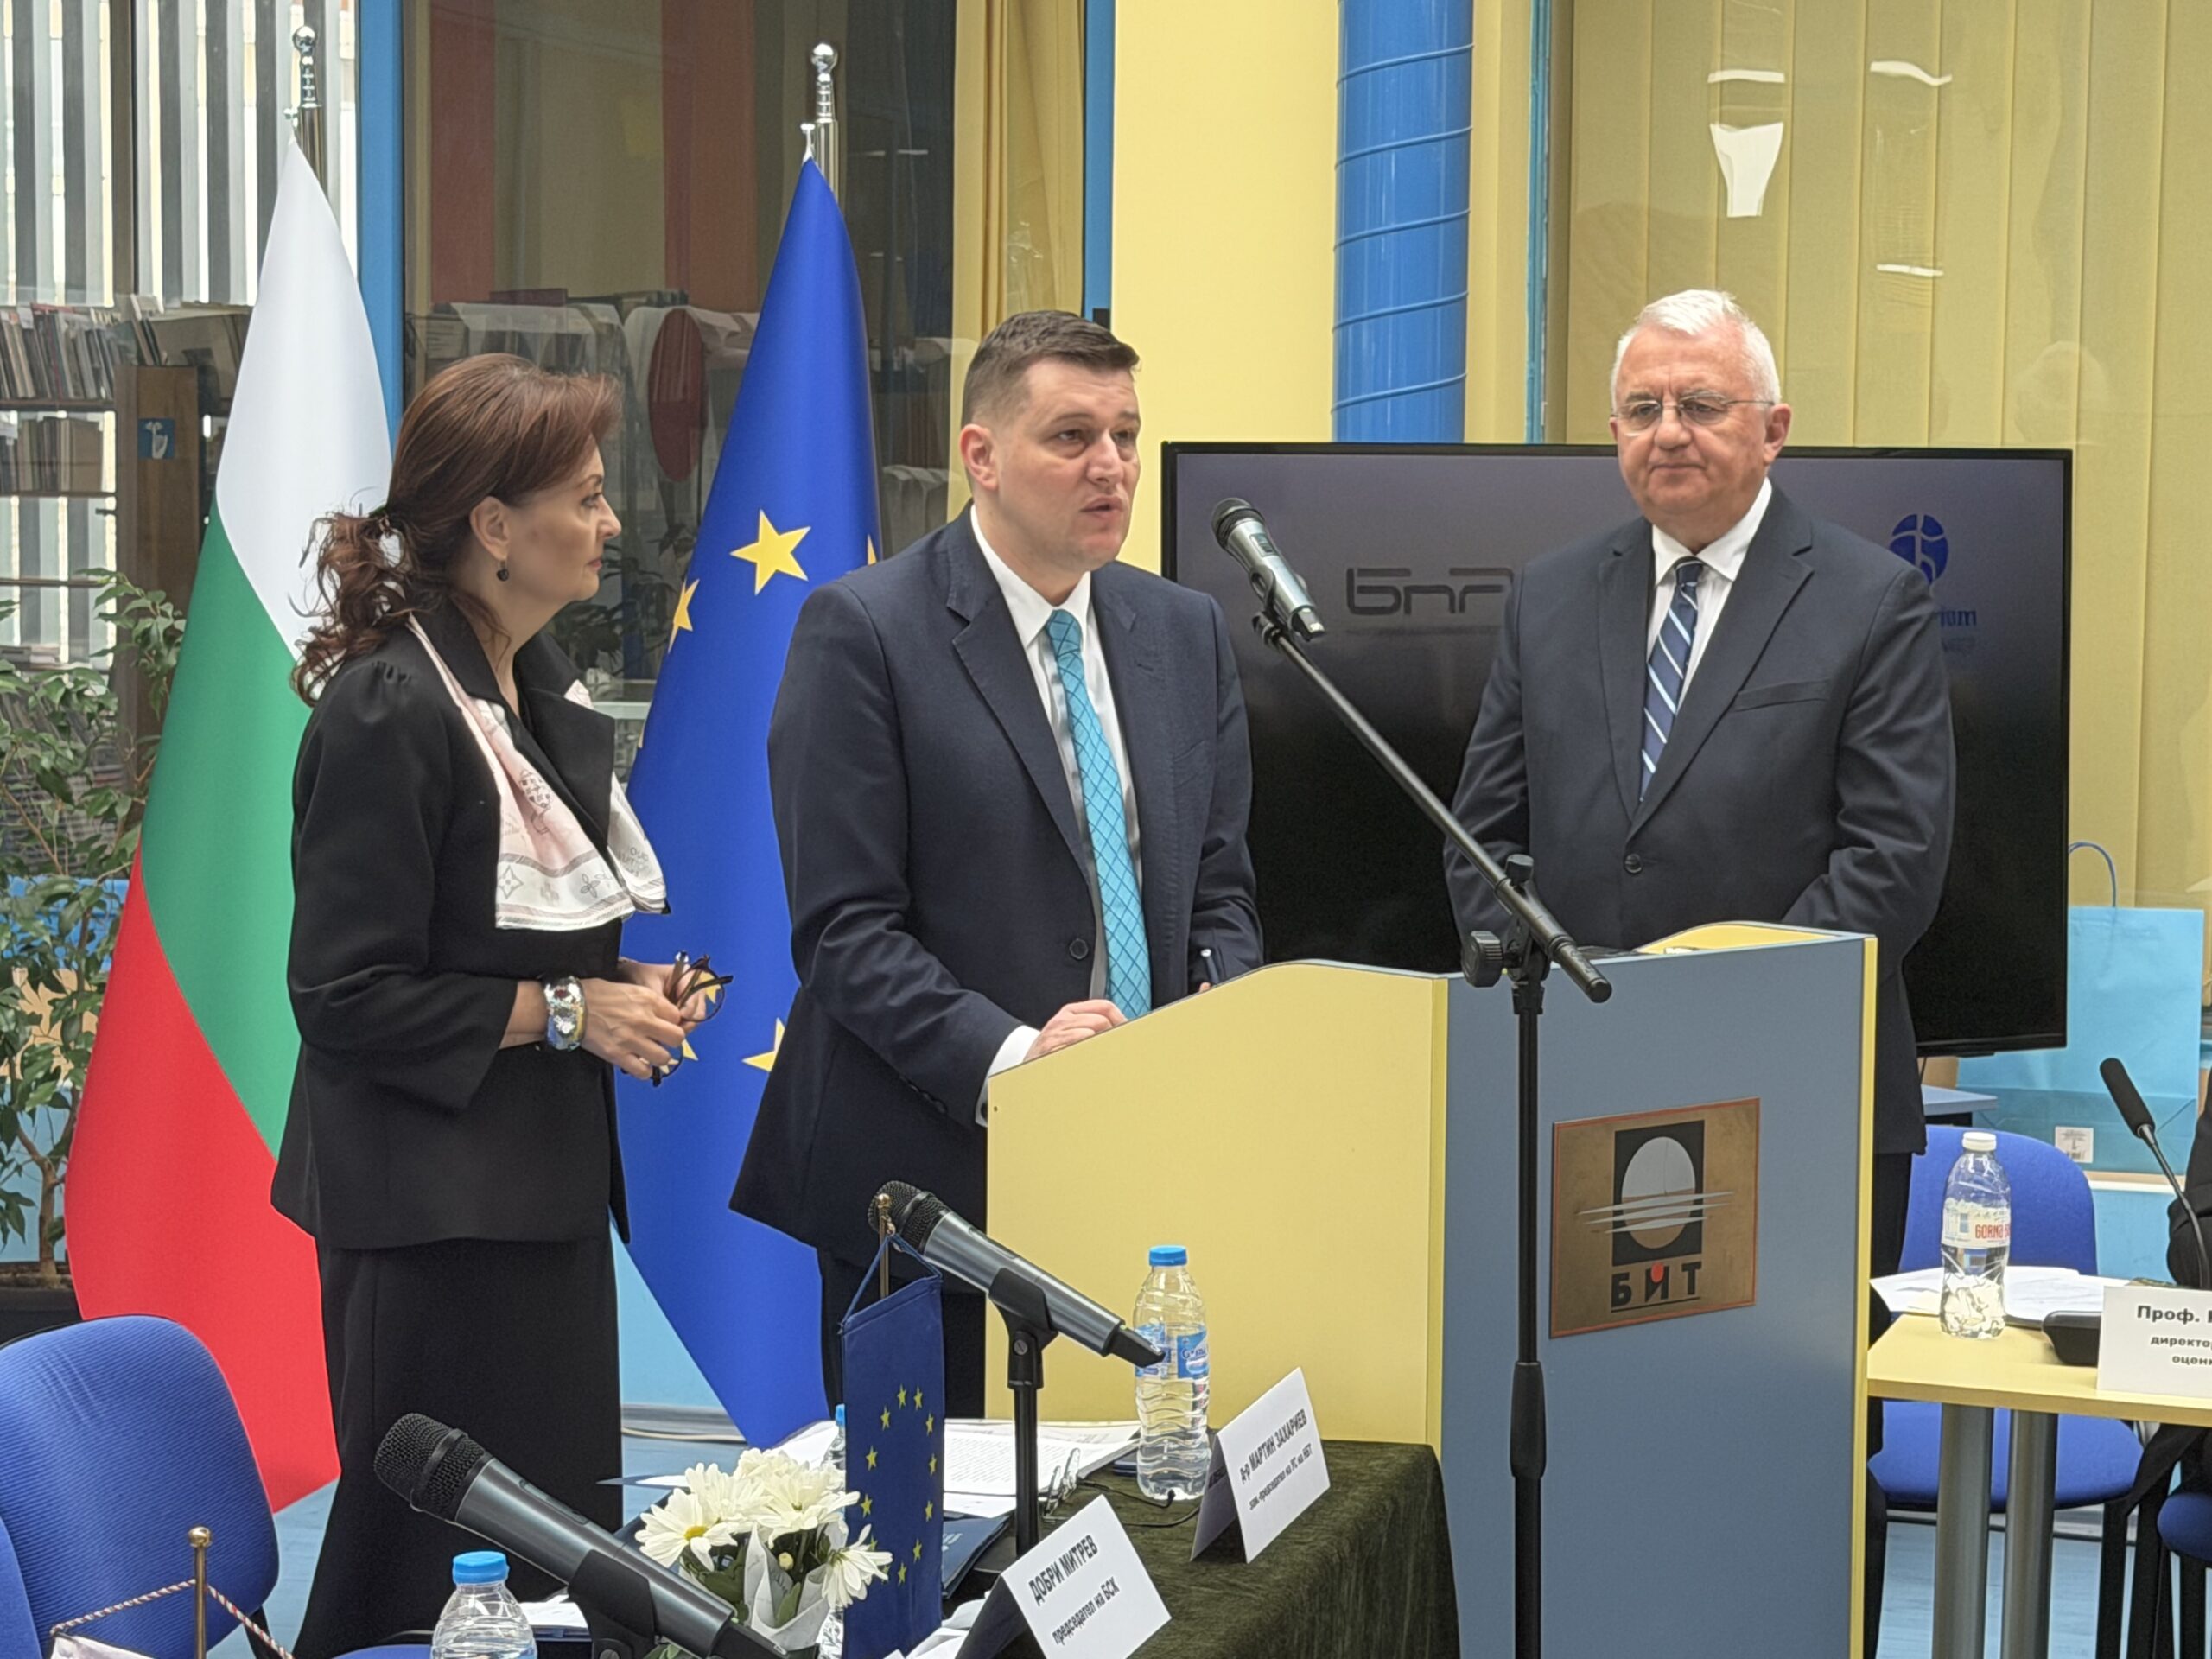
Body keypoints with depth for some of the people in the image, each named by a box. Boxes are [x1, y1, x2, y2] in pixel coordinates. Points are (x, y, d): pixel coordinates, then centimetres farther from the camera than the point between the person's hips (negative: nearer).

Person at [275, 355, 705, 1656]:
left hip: (545, 1182, 9)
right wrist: (566, 1012, -16)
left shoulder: (543, 688, 11)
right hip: (435, 1201, -9)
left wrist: (628, 990, 6)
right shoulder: (389, 712, -17)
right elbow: (348, 995, -18)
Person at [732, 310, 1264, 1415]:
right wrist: (1004, 1055, -23)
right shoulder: (862, 631, -7)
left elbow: (1220, 891, 14)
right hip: (930, 1174, -5)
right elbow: (843, 927, -11)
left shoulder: (1186, 631, 12)